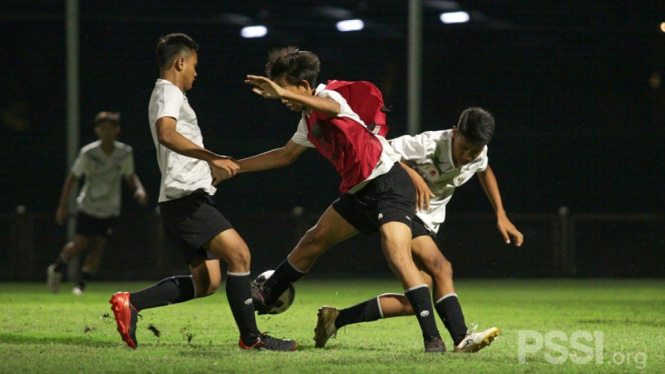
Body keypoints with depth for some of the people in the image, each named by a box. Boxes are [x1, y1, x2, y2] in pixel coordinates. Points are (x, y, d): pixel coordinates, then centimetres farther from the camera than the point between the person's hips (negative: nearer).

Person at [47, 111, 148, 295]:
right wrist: (63, 205, -7)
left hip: (110, 209, 2)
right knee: (80, 244, -3)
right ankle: (57, 268, 24)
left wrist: (139, 189, -11)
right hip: (88, 206, -2)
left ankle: (81, 284, 8)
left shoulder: (125, 153, -7)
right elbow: (73, 178, -7)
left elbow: (130, 175, 10)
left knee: (98, 247, -4)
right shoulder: (88, 153, -14)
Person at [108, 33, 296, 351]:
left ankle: (130, 303, 6)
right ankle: (250, 337, -16)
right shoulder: (170, 93, -7)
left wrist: (214, 170, 38)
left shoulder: (166, 95, 26)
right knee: (239, 253, -17)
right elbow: (166, 135, -27)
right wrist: (213, 158, -31)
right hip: (186, 197, -11)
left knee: (206, 282, 8)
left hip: (185, 202, 11)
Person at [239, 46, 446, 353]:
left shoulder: (328, 96, -12)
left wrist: (282, 93, -53)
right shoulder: (309, 120, 15)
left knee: (397, 255, -24)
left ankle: (433, 337, -26)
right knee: (315, 240, 18)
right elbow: (285, 155, 30)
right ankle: (265, 298, 36)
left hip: (388, 182, -10)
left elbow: (331, 107, -40)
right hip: (360, 190, 10)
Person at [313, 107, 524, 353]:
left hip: (428, 223, 7)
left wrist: (501, 215, 16)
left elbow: (485, 171, 20)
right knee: (441, 268, -29)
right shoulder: (429, 145, -24)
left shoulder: (479, 154, -5)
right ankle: (462, 339, -34)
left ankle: (337, 318, 4)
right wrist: (412, 175, -32)